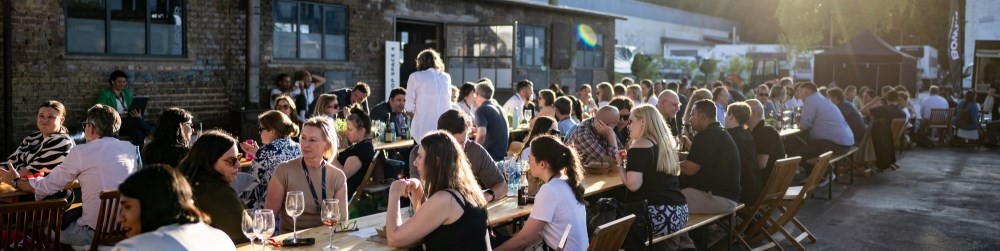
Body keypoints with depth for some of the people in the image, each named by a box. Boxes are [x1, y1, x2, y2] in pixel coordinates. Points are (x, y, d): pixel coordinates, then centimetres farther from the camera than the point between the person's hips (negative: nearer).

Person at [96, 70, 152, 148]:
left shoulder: (128, 93, 22)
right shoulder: (104, 94, 7)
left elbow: (134, 109, 18)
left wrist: (138, 115, -7)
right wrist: (117, 116, -15)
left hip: (130, 122, 4)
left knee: (138, 133, -35)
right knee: (138, 121, -35)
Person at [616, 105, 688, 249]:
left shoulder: (640, 146, -11)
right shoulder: (667, 142, 14)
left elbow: (633, 185, -19)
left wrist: (620, 164, -3)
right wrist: (629, 161, 23)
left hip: (659, 215, -8)